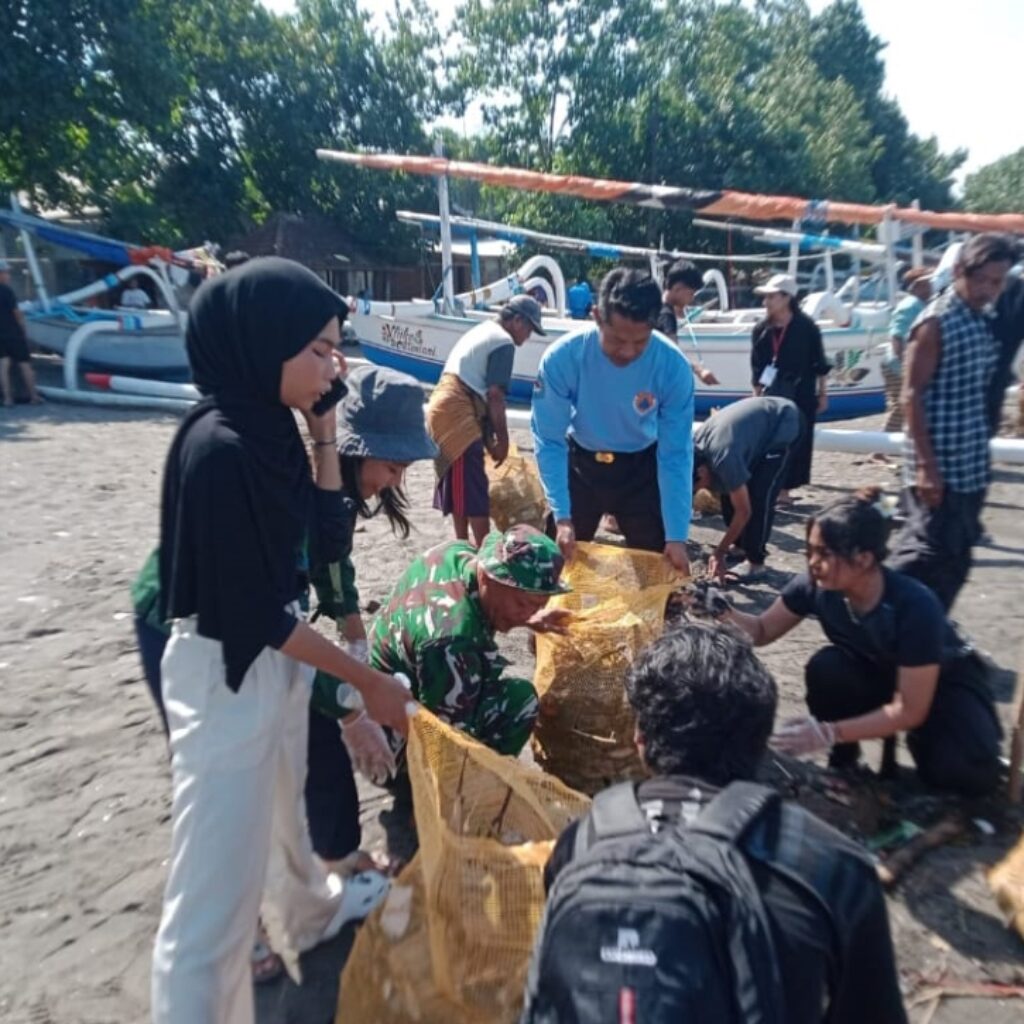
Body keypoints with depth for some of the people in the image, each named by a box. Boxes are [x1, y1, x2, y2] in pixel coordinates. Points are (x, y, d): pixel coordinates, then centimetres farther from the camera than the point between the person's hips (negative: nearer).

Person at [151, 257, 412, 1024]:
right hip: (226, 669, -9)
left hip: (276, 653, 9)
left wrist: (322, 431, -3)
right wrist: (368, 681, -15)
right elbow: (255, 611, -23)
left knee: (281, 801, 31)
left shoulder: (268, 426, -2)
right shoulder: (218, 449, -26)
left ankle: (313, 909, 57)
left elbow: (325, 534, 5)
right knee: (218, 880, 5)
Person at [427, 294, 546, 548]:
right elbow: (494, 395, -12)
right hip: (457, 414, -10)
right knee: (474, 489, -7)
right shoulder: (504, 342, -6)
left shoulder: (481, 331, 24)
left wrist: (489, 436, 21)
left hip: (443, 406, 10)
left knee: (460, 486, 16)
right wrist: (502, 439, -3)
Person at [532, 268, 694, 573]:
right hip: (580, 462, 0)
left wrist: (677, 535, -20)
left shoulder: (673, 366, -26)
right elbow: (549, 442, -19)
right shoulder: (562, 357, -28)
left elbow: (676, 453, -19)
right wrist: (562, 516, -25)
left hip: (641, 468, 0)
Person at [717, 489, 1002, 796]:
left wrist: (830, 733, -36)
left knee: (968, 774, -27)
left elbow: (909, 711, -29)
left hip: (946, 680, -3)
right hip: (877, 673, 3)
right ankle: (844, 759, -4)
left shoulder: (914, 606, -36)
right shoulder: (816, 585, -25)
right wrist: (723, 611, -31)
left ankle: (923, 742, 7)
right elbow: (762, 631, -11)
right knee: (825, 668, -29)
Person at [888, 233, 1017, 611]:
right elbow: (912, 396, -16)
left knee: (956, 556, 13)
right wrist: (927, 466, -20)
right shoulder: (936, 322, -12)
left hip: (971, 462, 8)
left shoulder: (985, 321, 12)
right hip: (940, 463, -8)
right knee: (931, 549, -6)